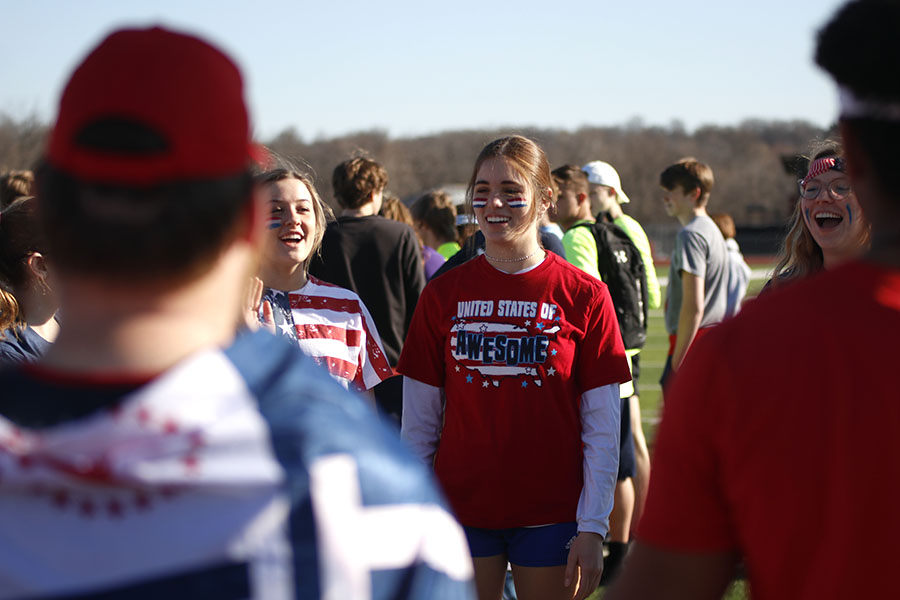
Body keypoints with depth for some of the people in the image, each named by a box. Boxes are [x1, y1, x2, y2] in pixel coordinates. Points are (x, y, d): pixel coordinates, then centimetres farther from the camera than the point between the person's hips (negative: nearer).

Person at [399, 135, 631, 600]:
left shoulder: (584, 296, -2)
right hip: (462, 508, 1)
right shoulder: (443, 295, 3)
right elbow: (418, 422, 6)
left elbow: (603, 430, -2)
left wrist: (593, 527, -6)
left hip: (550, 516, -1)